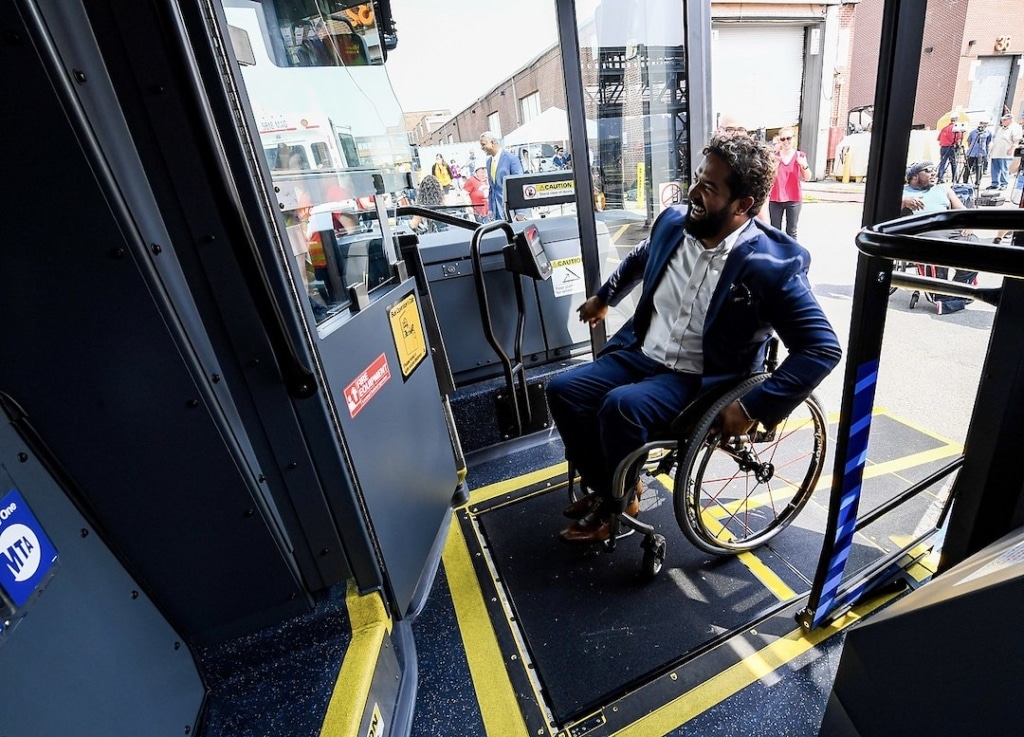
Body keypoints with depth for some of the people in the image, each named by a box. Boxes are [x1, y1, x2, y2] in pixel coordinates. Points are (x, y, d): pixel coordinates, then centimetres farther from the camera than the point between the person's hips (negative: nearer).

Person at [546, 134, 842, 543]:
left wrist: (753, 408, -24)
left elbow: (823, 349, -18)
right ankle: (605, 488, 11)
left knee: (621, 406, -31)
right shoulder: (674, 222, -2)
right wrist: (604, 297, 33)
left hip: (701, 379, -6)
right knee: (563, 391, -8)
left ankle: (618, 502, 0)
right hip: (642, 353, 6)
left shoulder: (773, 265, -19)